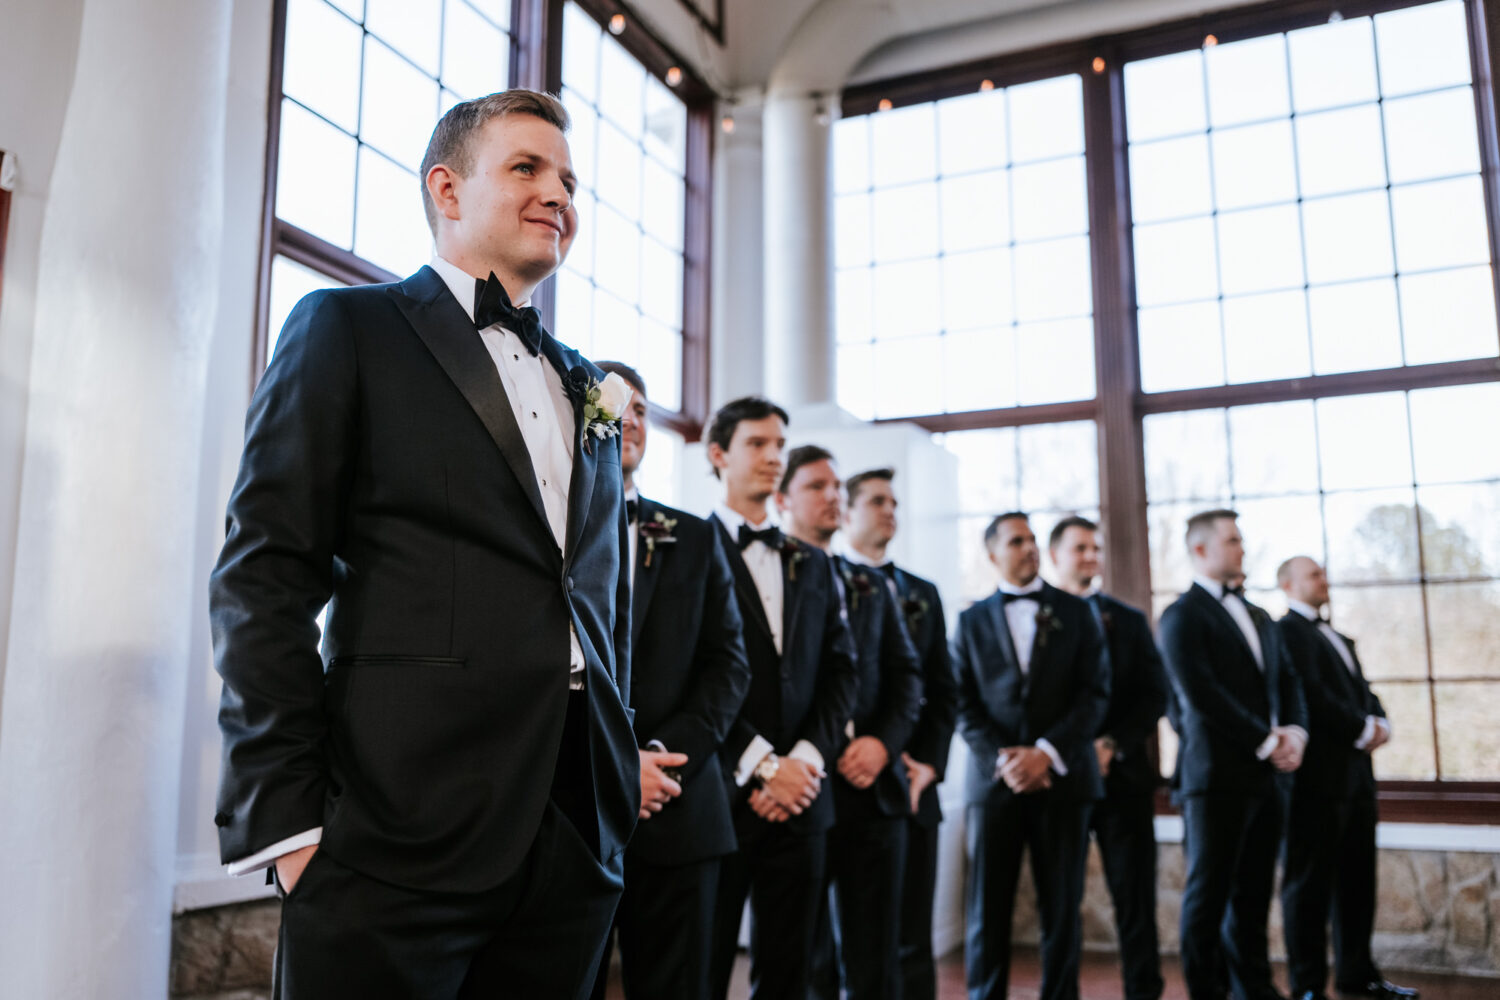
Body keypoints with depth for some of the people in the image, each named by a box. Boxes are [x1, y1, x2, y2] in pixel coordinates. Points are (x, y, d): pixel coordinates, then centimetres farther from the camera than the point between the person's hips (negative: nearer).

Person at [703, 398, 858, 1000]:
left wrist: (806, 759, -5)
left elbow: (840, 670, 10)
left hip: (799, 793, 5)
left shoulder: (812, 565, 18)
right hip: (720, 793, -5)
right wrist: (759, 765, -12)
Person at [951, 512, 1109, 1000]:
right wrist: (1000, 759, -12)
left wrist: (1046, 751, -11)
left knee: (1062, 908, 4)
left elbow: (1095, 691, 0)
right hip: (994, 779, 0)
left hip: (1061, 777, 0)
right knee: (987, 910, 2)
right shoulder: (972, 621, 10)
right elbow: (964, 704, 4)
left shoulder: (1076, 612, 9)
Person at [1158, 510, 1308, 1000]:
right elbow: (1202, 695, -16)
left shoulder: (1258, 617, 19)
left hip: (1265, 775, 7)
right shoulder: (1182, 616, -7)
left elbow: (1287, 681, 16)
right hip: (1217, 774, -7)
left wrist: (1295, 731, -3)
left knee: (1253, 892, 13)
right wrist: (1266, 741, -13)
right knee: (1209, 891, 2)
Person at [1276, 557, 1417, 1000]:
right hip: (1317, 775, -8)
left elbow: (1361, 690, 18)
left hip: (1355, 773, 9)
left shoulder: (1338, 638, 23)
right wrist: (1363, 731, -13)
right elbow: (1311, 694, -16)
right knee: (1309, 883, -2)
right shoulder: (1287, 631, -7)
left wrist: (1380, 723, -1)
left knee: (1356, 880, 13)